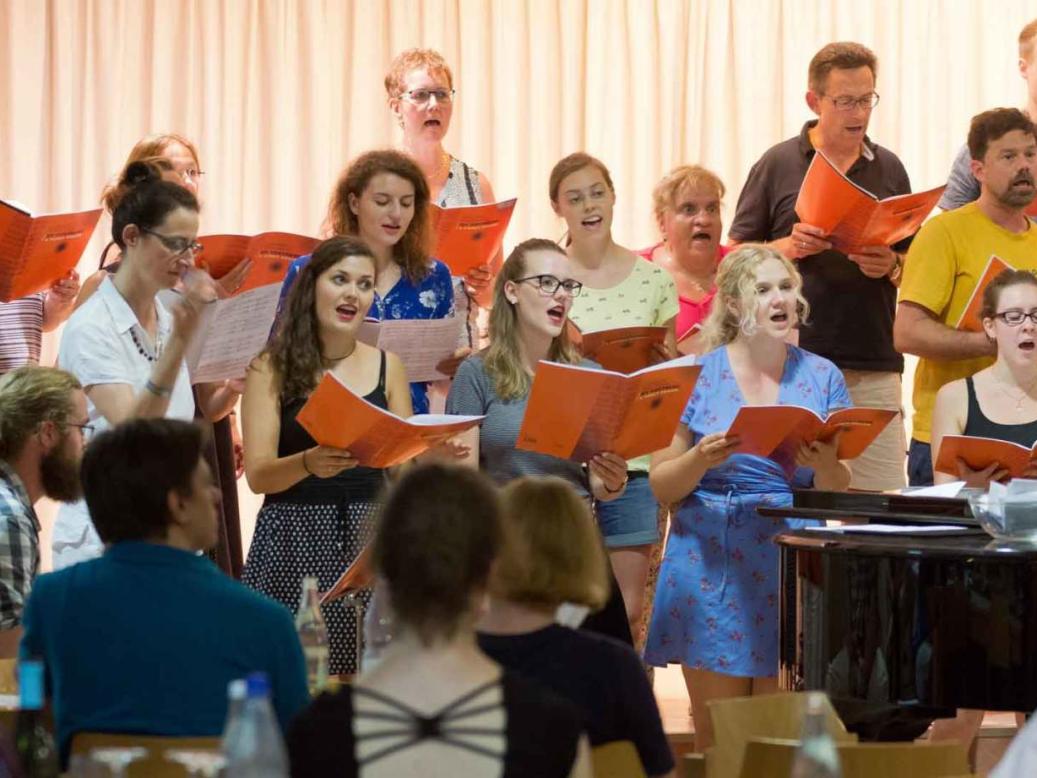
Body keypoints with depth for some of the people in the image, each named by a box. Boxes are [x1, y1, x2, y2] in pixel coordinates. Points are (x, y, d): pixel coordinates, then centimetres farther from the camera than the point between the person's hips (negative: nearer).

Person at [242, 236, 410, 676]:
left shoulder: (386, 367, 9)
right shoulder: (273, 367, 0)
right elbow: (257, 474, -8)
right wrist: (310, 463, -28)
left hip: (369, 538, 2)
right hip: (295, 539, -2)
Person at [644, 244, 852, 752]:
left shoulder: (821, 377, 8)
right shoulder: (700, 374, 2)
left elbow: (840, 494, 7)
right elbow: (661, 487, 1)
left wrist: (826, 466, -15)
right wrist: (702, 459, -19)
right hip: (712, 570, -2)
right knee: (718, 742, 0)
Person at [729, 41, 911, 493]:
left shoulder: (889, 169, 12)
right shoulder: (778, 165, 4)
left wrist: (890, 266, -6)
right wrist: (787, 247, -12)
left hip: (875, 365, 2)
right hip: (794, 356, -2)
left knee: (882, 497, -2)